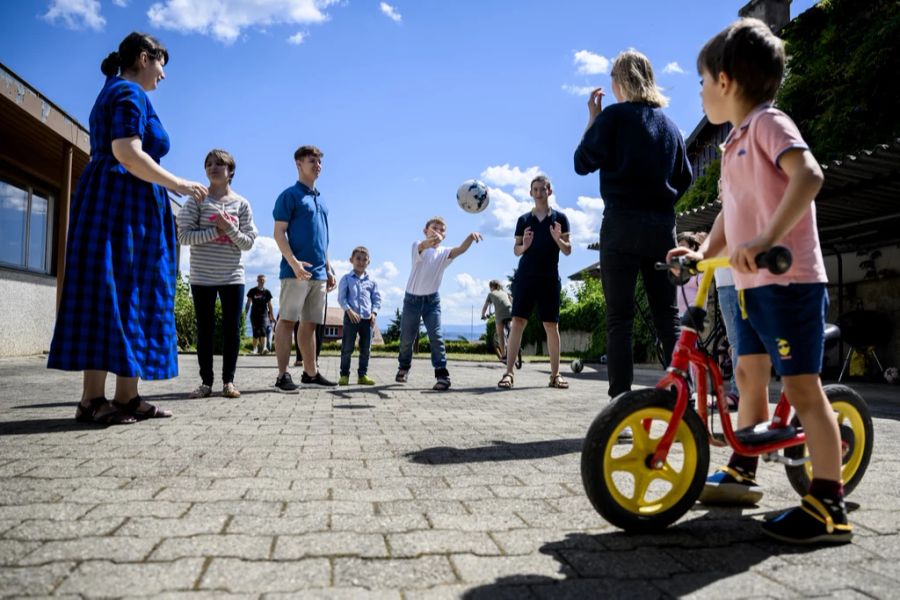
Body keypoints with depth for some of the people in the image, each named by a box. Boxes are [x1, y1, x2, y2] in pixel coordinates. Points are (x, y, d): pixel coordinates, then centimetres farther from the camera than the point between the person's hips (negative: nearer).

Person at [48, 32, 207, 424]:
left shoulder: (113, 93, 26)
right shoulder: (129, 94, -5)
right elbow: (126, 154, -18)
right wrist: (177, 184, -11)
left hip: (108, 202, 10)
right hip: (123, 204, -10)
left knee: (121, 297, 3)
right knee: (114, 294, -10)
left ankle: (126, 398, 1)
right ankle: (93, 400, -9)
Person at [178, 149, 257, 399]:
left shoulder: (241, 203, 5)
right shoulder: (197, 199, 2)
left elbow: (248, 242, 1)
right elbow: (184, 236, -7)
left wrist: (230, 229, -16)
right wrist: (216, 231, -15)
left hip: (233, 276, 1)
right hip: (202, 277, -1)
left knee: (231, 328, 1)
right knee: (205, 329, 4)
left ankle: (228, 381, 10)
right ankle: (206, 381, 11)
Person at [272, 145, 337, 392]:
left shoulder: (321, 200, 21)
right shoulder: (290, 195, -1)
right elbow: (279, 233, -8)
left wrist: (329, 269, 19)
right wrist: (293, 262, -21)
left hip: (319, 273, 7)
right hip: (296, 271, -7)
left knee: (310, 324, 10)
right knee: (287, 320, -5)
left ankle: (310, 372, 17)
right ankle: (283, 375, -2)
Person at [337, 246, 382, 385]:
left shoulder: (371, 281, 10)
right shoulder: (346, 278, 3)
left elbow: (377, 298, 10)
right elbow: (341, 297, -2)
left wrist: (374, 313, -4)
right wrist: (349, 310, -15)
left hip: (367, 318, 3)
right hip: (351, 317, -3)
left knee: (366, 348, 6)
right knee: (347, 347, -1)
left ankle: (362, 375, 15)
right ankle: (344, 375, 7)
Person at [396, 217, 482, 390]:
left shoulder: (444, 252, -2)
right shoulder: (418, 246, -8)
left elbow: (461, 249, -23)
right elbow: (422, 246, -34)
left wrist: (470, 237, -46)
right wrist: (428, 242, -60)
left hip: (432, 299, 1)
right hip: (412, 298, -1)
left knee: (436, 336, -13)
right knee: (406, 338, 9)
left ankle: (442, 374, -11)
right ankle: (404, 367, 33)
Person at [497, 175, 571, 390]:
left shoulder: (559, 218, 7)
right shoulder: (523, 219, 10)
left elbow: (568, 251, 5)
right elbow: (516, 250, 12)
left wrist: (558, 239, -15)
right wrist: (524, 245, -10)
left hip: (549, 278, 0)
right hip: (525, 277, 1)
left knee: (551, 325, 1)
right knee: (517, 322, -8)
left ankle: (555, 374, 10)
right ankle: (508, 373, -9)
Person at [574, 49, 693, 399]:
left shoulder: (613, 116, -2)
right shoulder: (669, 124, 16)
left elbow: (583, 163, -2)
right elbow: (684, 178, 19)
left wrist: (592, 119, 8)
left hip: (622, 224, -5)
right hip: (663, 226, 5)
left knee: (619, 317, -3)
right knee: (667, 314, 9)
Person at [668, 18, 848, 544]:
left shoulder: (767, 122, -8)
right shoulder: (735, 143, 19)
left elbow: (809, 174, -25)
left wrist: (767, 239, -34)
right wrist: (703, 252, 5)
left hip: (789, 280, -10)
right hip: (753, 284, 10)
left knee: (801, 386, -8)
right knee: (750, 374, 15)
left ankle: (829, 507, 1)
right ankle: (742, 472, 28)